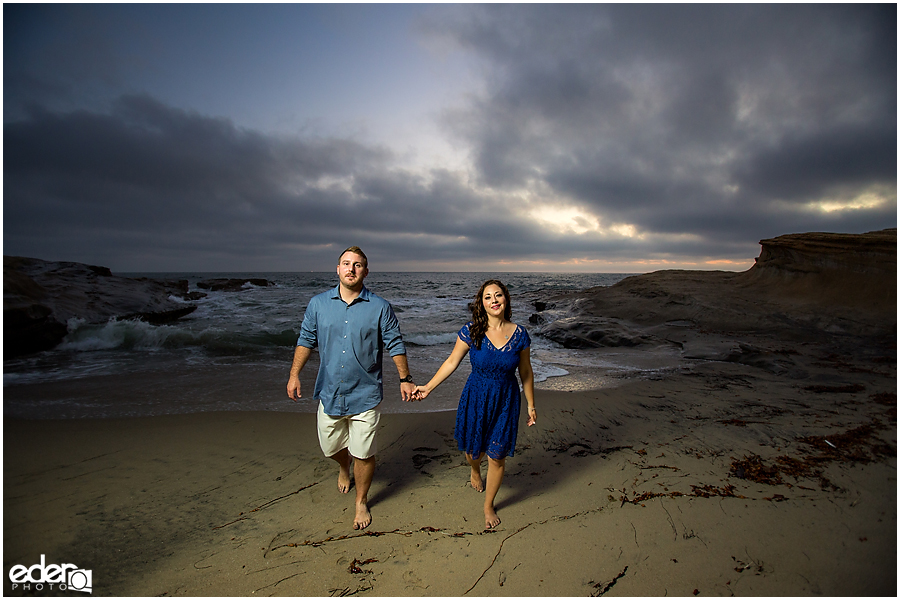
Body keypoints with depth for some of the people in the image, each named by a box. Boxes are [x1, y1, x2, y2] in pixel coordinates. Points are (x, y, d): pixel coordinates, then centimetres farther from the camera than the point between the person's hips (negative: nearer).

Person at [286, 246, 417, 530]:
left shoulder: (380, 308, -5)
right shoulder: (318, 304, 1)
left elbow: (395, 345, 0)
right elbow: (306, 340, 7)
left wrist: (405, 379, -2)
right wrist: (294, 374, -1)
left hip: (365, 395, -2)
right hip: (330, 393, 3)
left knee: (363, 454, 5)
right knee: (331, 447, 19)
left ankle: (362, 502, 31)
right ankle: (343, 468, 55)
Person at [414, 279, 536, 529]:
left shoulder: (519, 334, -8)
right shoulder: (471, 331, -12)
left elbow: (525, 372, 2)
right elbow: (452, 362, -4)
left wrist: (531, 405, 8)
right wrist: (428, 387, -8)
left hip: (505, 401, 0)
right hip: (476, 397, 0)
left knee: (497, 457, 7)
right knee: (473, 449, 16)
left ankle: (489, 505, 34)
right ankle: (475, 471, 56)